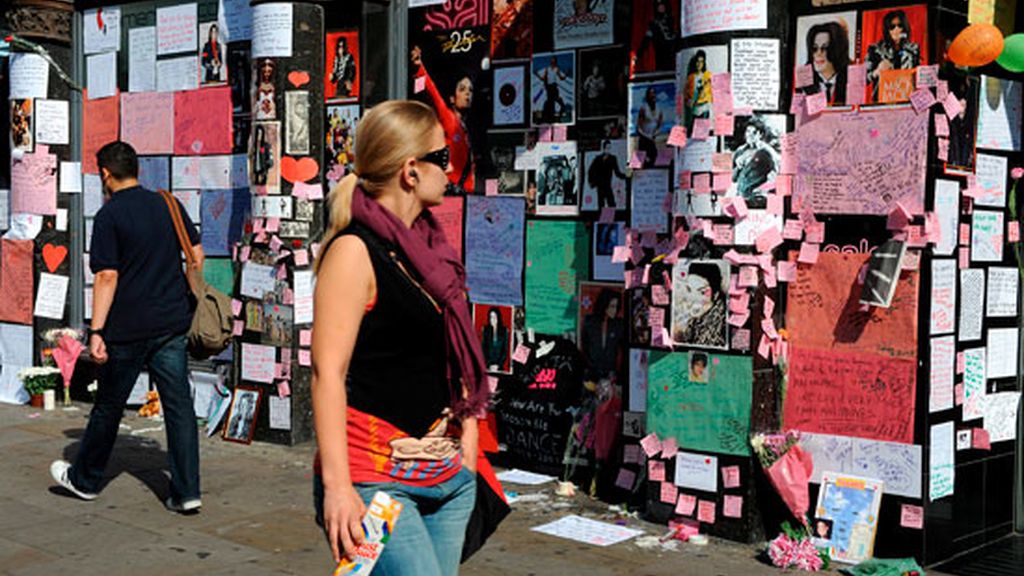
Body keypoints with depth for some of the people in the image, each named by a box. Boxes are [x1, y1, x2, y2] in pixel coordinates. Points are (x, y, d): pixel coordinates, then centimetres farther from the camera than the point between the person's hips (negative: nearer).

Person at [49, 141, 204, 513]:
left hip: (128, 329, -4)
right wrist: (190, 299, 23)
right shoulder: (169, 205, 7)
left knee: (108, 406, 11)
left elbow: (107, 277, -15)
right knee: (179, 406, 3)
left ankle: (84, 480, 30)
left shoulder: (109, 215, -9)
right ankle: (186, 493, 2)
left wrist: (96, 331, -14)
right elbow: (197, 254, 11)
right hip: (173, 324, 4)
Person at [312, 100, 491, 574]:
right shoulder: (355, 251, -11)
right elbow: (328, 373, -16)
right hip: (375, 478, -8)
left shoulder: (429, 246, 12)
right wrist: (337, 486, -21)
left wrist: (466, 437, 14)